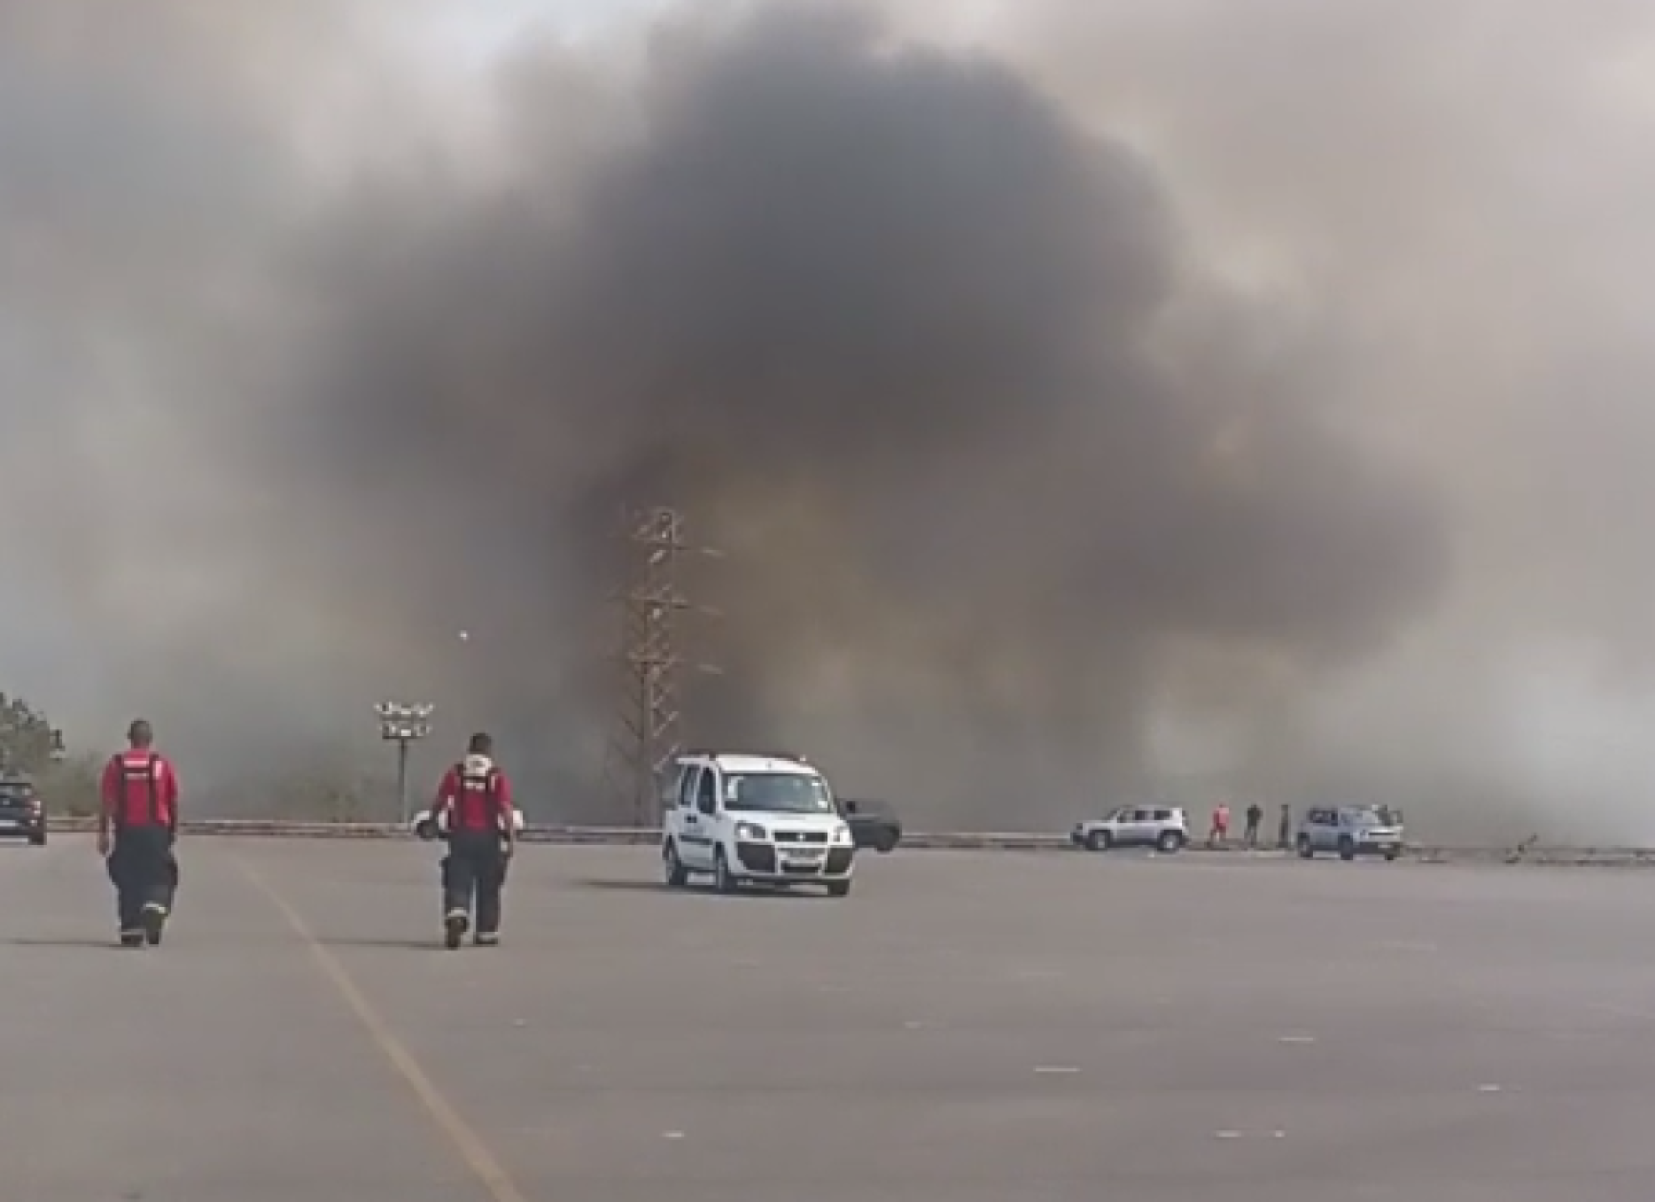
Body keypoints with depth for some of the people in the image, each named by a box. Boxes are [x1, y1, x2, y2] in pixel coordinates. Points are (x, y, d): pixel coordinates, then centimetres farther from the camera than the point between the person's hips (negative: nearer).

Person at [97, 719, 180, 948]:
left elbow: (107, 803, -4)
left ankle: (131, 930, 7)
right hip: (156, 830, 0)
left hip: (126, 831, 0)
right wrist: (173, 830, 18)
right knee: (159, 878, 7)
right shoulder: (163, 764, 3)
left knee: (128, 880, 9)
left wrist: (103, 833, -1)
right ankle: (156, 905, -22)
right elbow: (174, 802, 6)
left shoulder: (115, 764, 1)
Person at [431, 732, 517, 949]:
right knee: (487, 886, 10)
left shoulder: (454, 774, 2)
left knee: (458, 881, 4)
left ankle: (456, 915, -23)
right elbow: (505, 810, -10)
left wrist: (437, 822, 19)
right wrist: (511, 837, -6)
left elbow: (440, 803, 2)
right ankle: (486, 932, 16)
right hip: (488, 836, -1)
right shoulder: (498, 779, -4)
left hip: (461, 834, 1)